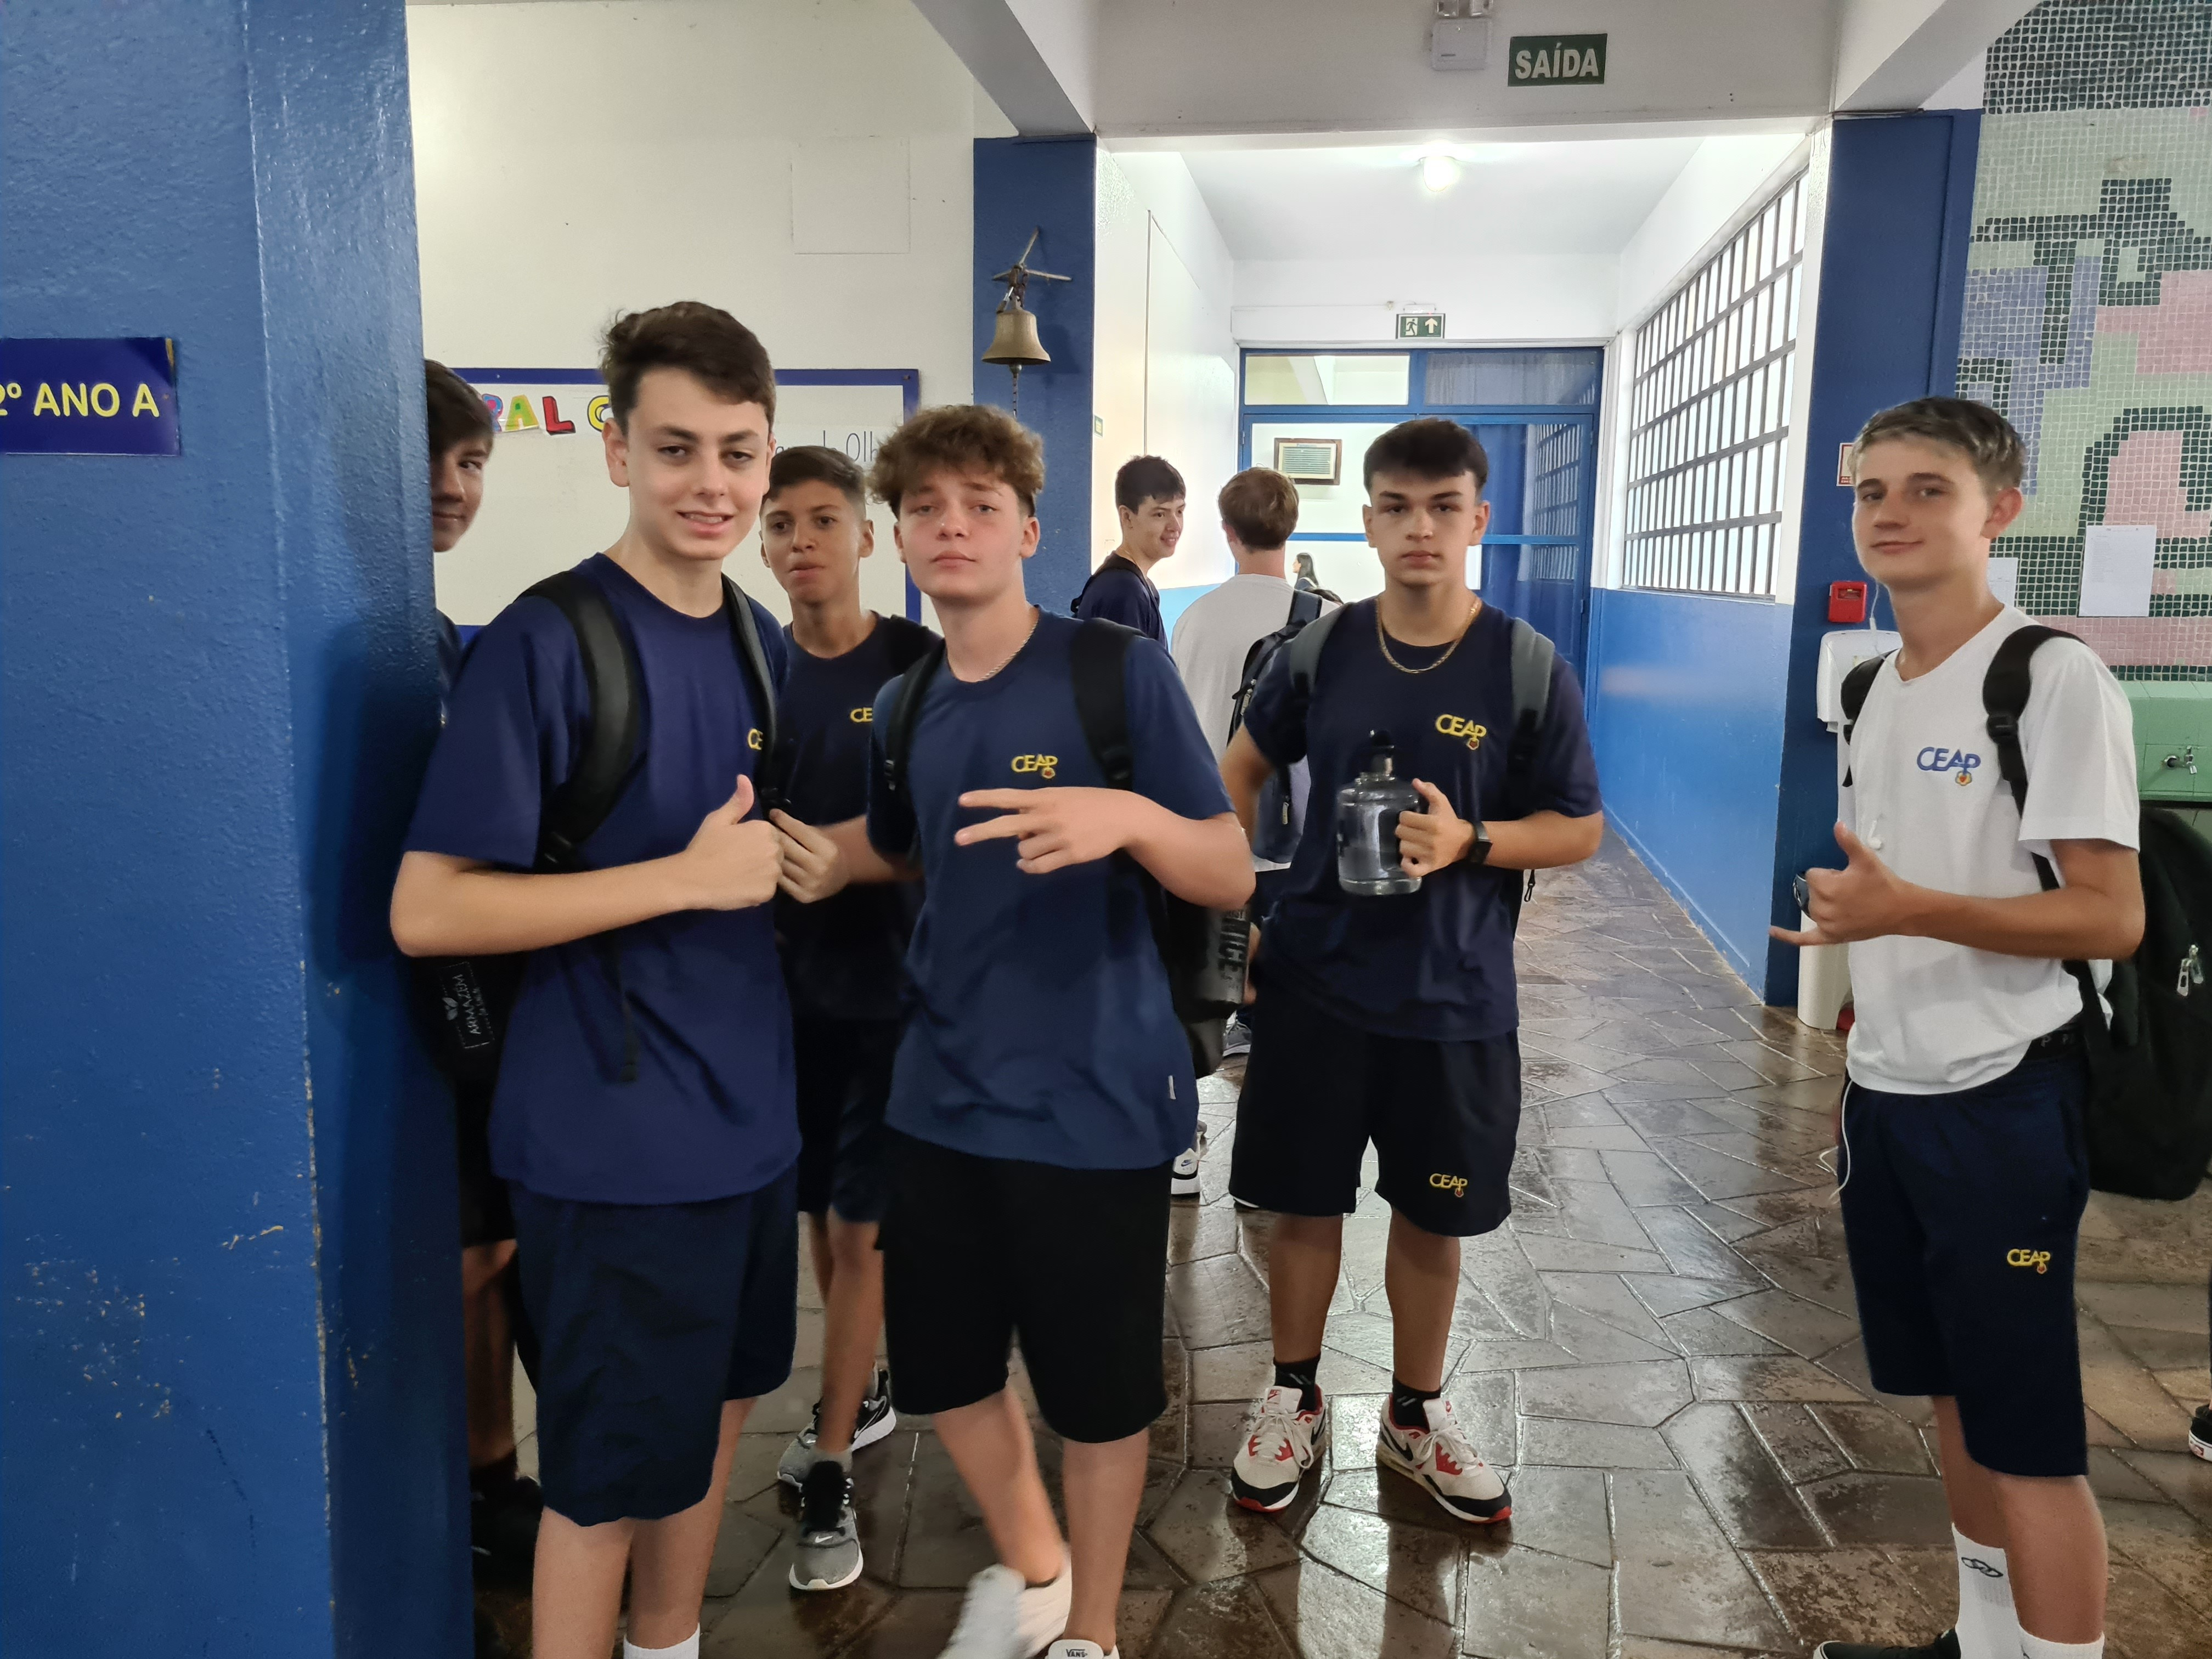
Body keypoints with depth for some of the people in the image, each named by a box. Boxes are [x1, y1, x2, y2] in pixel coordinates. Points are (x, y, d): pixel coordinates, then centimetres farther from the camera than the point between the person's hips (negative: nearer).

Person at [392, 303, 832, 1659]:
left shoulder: (762, 643, 6)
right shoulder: (545, 641, -16)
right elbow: (426, 911, -19)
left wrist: (812, 866, 0)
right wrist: (690, 876, -22)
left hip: (750, 1112, 8)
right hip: (614, 1138, -7)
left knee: (718, 1409, 23)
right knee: (610, 1476, 9)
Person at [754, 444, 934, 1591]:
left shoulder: (921, 665, -9)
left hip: (892, 980, -4)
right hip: (788, 974, 4)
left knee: (858, 1223, 2)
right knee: (817, 1210, 16)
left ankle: (829, 1474, 14)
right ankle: (862, 1394, 38)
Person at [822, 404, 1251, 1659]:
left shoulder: (1121, 669, -13)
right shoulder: (906, 704, 5)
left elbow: (1232, 879, -14)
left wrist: (1130, 815, -33)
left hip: (1093, 1101, -5)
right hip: (943, 1096, 6)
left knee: (1098, 1390, 11)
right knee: (940, 1366, 18)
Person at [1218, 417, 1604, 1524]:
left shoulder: (1529, 670, -8)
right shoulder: (1321, 649, -1)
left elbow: (1580, 829, -3)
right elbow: (1246, 765, 13)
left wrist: (1468, 840, -21)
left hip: (1456, 998, -1)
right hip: (1315, 979, 1)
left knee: (1432, 1219, 13)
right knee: (1304, 1203, 11)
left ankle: (1415, 1415, 36)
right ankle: (1293, 1398, 34)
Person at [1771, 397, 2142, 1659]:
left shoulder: (2056, 678, -14)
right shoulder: (1871, 691, 10)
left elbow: (2112, 918, -18)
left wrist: (1911, 909, -29)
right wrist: (1863, 1077, 16)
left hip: (2004, 1102, -8)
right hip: (1890, 1096, 8)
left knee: (2030, 1433, 0)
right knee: (1951, 1396, 19)